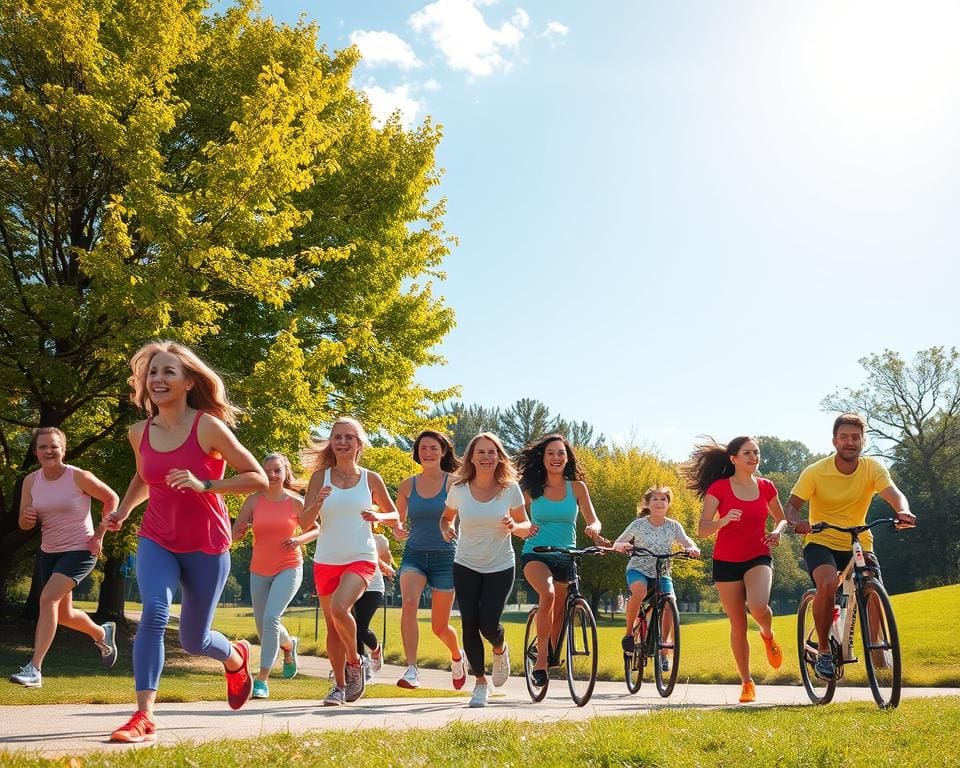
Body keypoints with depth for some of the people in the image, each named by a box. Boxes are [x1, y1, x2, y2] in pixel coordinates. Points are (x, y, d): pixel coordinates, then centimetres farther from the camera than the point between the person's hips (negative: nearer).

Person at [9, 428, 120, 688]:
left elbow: (111, 499, -3)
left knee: (48, 599, -24)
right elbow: (24, 525, 2)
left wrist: (99, 534, -7)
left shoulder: (79, 477, -15)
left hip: (80, 551, -6)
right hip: (49, 552, 6)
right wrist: (28, 518, -21)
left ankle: (34, 669, -23)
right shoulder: (31, 481, -2)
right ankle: (102, 633, 47)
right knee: (63, 615, 16)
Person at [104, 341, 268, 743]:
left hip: (206, 546, -3)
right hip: (156, 540, 3)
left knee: (193, 641, 9)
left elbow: (258, 478, -13)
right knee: (154, 612, -26)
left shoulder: (208, 427, -14)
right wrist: (123, 510, 6)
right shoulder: (139, 433, 1)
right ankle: (144, 716, -23)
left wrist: (204, 485, -24)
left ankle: (236, 657, 45)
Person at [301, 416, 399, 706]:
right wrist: (318, 503, -23)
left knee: (340, 609, -27)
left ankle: (354, 662, -1)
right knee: (332, 627, 10)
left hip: (361, 558, -2)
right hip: (326, 560, 3)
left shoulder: (370, 479, 0)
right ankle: (340, 686, 26)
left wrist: (378, 516, -11)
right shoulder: (320, 477, 1)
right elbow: (305, 522, -3)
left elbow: (394, 515, 11)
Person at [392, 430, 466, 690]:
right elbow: (399, 520, 16)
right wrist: (398, 530, -6)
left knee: (439, 626, 6)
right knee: (408, 603, -27)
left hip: (445, 556, -2)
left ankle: (457, 656, 40)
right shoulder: (407, 486, 5)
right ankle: (411, 670, -28)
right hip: (414, 555, 2)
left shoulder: (453, 483, -3)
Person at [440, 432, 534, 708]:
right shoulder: (458, 489, -6)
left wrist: (514, 526, -23)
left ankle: (500, 650, 26)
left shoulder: (510, 489, -9)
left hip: (500, 567, -1)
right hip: (466, 566, 1)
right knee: (470, 626, -4)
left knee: (488, 624, -12)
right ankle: (481, 682, 16)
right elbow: (447, 516, 12)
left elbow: (526, 527, 0)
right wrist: (446, 529, -11)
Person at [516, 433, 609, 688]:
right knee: (547, 594, -31)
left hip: (565, 557, 3)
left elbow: (593, 520, -1)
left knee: (558, 614, 7)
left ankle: (555, 658, 30)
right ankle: (541, 658, -23)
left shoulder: (577, 487, 4)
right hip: (535, 554, -3)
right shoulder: (531, 488, 1)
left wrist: (594, 529, -25)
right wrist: (525, 529, -19)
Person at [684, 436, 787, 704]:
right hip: (726, 561, -1)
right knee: (738, 626, 3)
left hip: (758, 558, 1)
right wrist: (723, 521, -32)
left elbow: (781, 518, 18)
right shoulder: (719, 488, -8)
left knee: (759, 607, -28)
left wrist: (777, 531, -5)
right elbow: (702, 530, -12)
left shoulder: (766, 487, 1)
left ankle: (768, 636, 7)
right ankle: (747, 683, 18)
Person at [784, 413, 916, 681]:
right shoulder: (816, 472, -10)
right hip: (821, 542, -2)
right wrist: (797, 521, -34)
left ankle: (877, 646, 7)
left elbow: (893, 493, -23)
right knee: (828, 584, -31)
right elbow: (792, 505, -10)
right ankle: (823, 650, -13)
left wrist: (903, 511, -47)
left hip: (859, 543, 2)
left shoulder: (872, 468, -7)